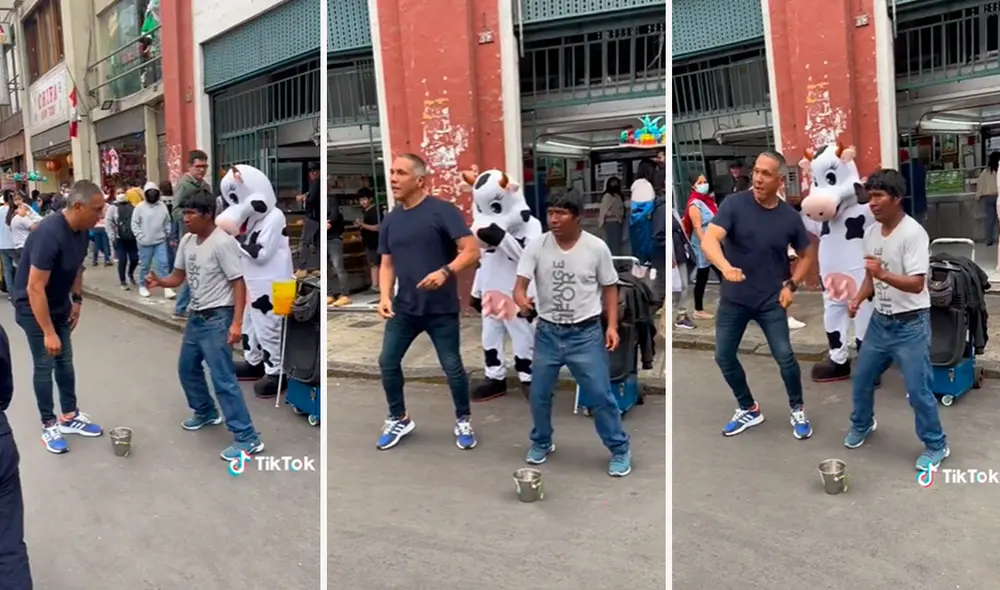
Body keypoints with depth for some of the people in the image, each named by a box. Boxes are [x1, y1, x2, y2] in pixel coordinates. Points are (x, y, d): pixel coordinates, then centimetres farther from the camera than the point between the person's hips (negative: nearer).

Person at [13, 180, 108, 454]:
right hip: (33, 307, -7)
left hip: (59, 304, 8)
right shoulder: (49, 234, -33)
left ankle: (70, 417, 25)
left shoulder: (81, 230, -9)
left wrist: (77, 300, 8)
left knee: (65, 362, 13)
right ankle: (49, 426, 13)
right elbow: (34, 288, -32)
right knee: (44, 366, 1)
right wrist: (48, 332, -28)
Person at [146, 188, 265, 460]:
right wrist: (159, 281, -8)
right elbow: (179, 276, 14)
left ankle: (247, 438, -7)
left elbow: (239, 284, -19)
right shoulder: (187, 241, 6)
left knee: (223, 378, -11)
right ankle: (206, 413, 45)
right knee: (187, 368, 22)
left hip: (217, 318, -9)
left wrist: (236, 322, -24)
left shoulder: (223, 243, -19)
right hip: (195, 316, 9)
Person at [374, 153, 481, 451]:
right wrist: (384, 296, -5)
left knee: (452, 367, 4)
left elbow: (472, 251, -17)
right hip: (404, 307, 5)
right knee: (387, 362, 7)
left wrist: (446, 272, -33)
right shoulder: (390, 220, 7)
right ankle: (399, 420, 28)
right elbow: (387, 263, 12)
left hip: (441, 309, -5)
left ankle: (463, 421, 26)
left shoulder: (442, 211, -11)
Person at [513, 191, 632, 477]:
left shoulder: (597, 247, -8)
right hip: (547, 333, 2)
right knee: (539, 394, 13)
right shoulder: (536, 246, -7)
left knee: (601, 394, 1)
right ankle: (541, 442, 37)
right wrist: (521, 299, -36)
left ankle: (619, 449, 20)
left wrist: (612, 326, -7)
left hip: (586, 333, -2)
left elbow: (609, 288, 2)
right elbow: (520, 285, -12)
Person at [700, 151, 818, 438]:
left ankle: (798, 410, 19)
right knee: (724, 356, 6)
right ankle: (748, 410, 29)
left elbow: (808, 255, 11)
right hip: (733, 299, 1)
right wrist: (726, 267, -45)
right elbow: (709, 240, -26)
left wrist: (792, 285, -3)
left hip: (771, 300, 0)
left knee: (784, 356, -7)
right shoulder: (734, 204, -12)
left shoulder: (790, 217, -4)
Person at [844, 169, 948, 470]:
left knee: (918, 389, -2)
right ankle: (862, 424, 41)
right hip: (880, 321, 7)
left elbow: (917, 284, -26)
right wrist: (858, 299, -2)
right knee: (861, 377, 17)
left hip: (911, 324, -7)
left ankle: (936, 446, 18)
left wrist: (883, 274, -40)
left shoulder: (913, 233, -20)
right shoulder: (871, 234, 3)